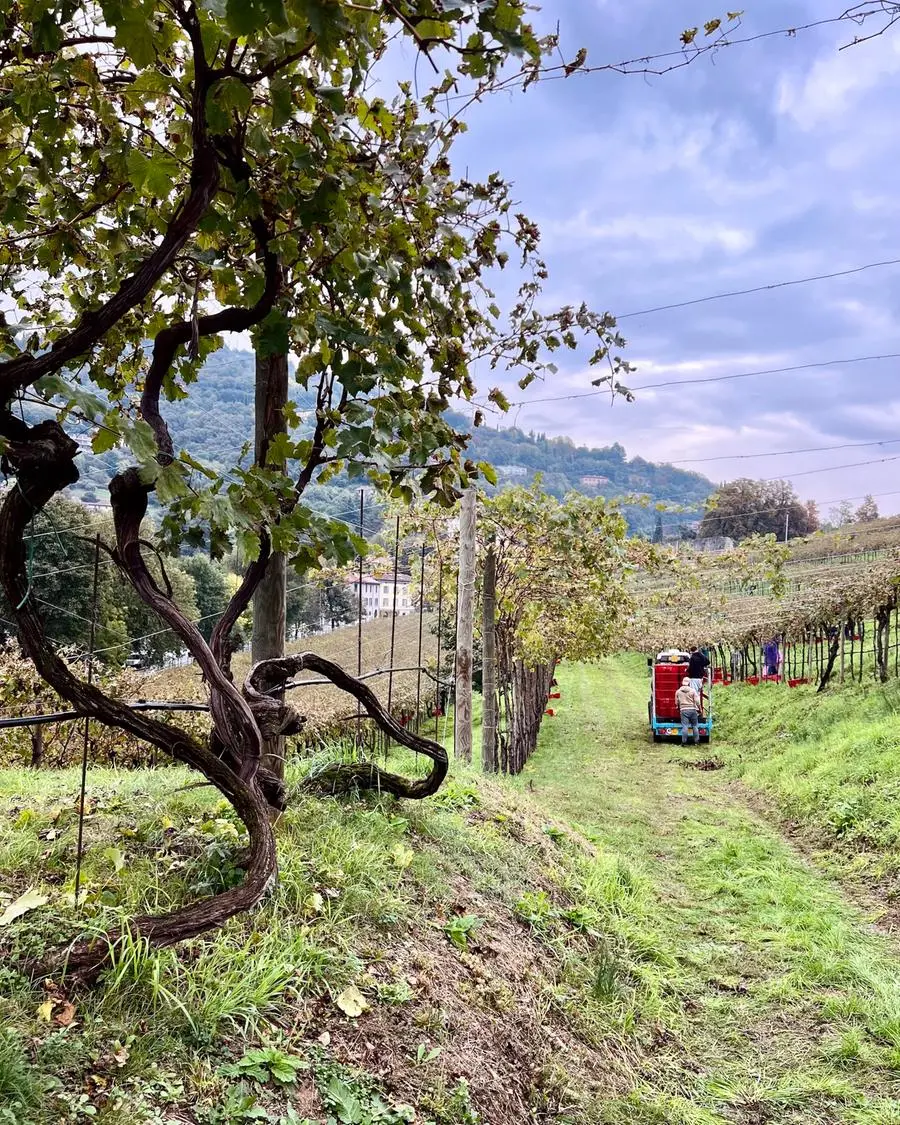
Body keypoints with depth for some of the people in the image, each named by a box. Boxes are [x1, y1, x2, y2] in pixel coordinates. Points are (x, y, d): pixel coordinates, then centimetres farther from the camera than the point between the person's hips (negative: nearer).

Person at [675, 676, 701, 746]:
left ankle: (684, 742, -3)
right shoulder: (692, 691, 0)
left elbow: (676, 703, 11)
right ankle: (696, 742, 13)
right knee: (695, 726, 10)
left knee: (684, 727, -2)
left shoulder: (678, 691, 6)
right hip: (692, 709, 0)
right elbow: (697, 702, -2)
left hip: (683, 710, 0)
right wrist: (699, 709, 10)